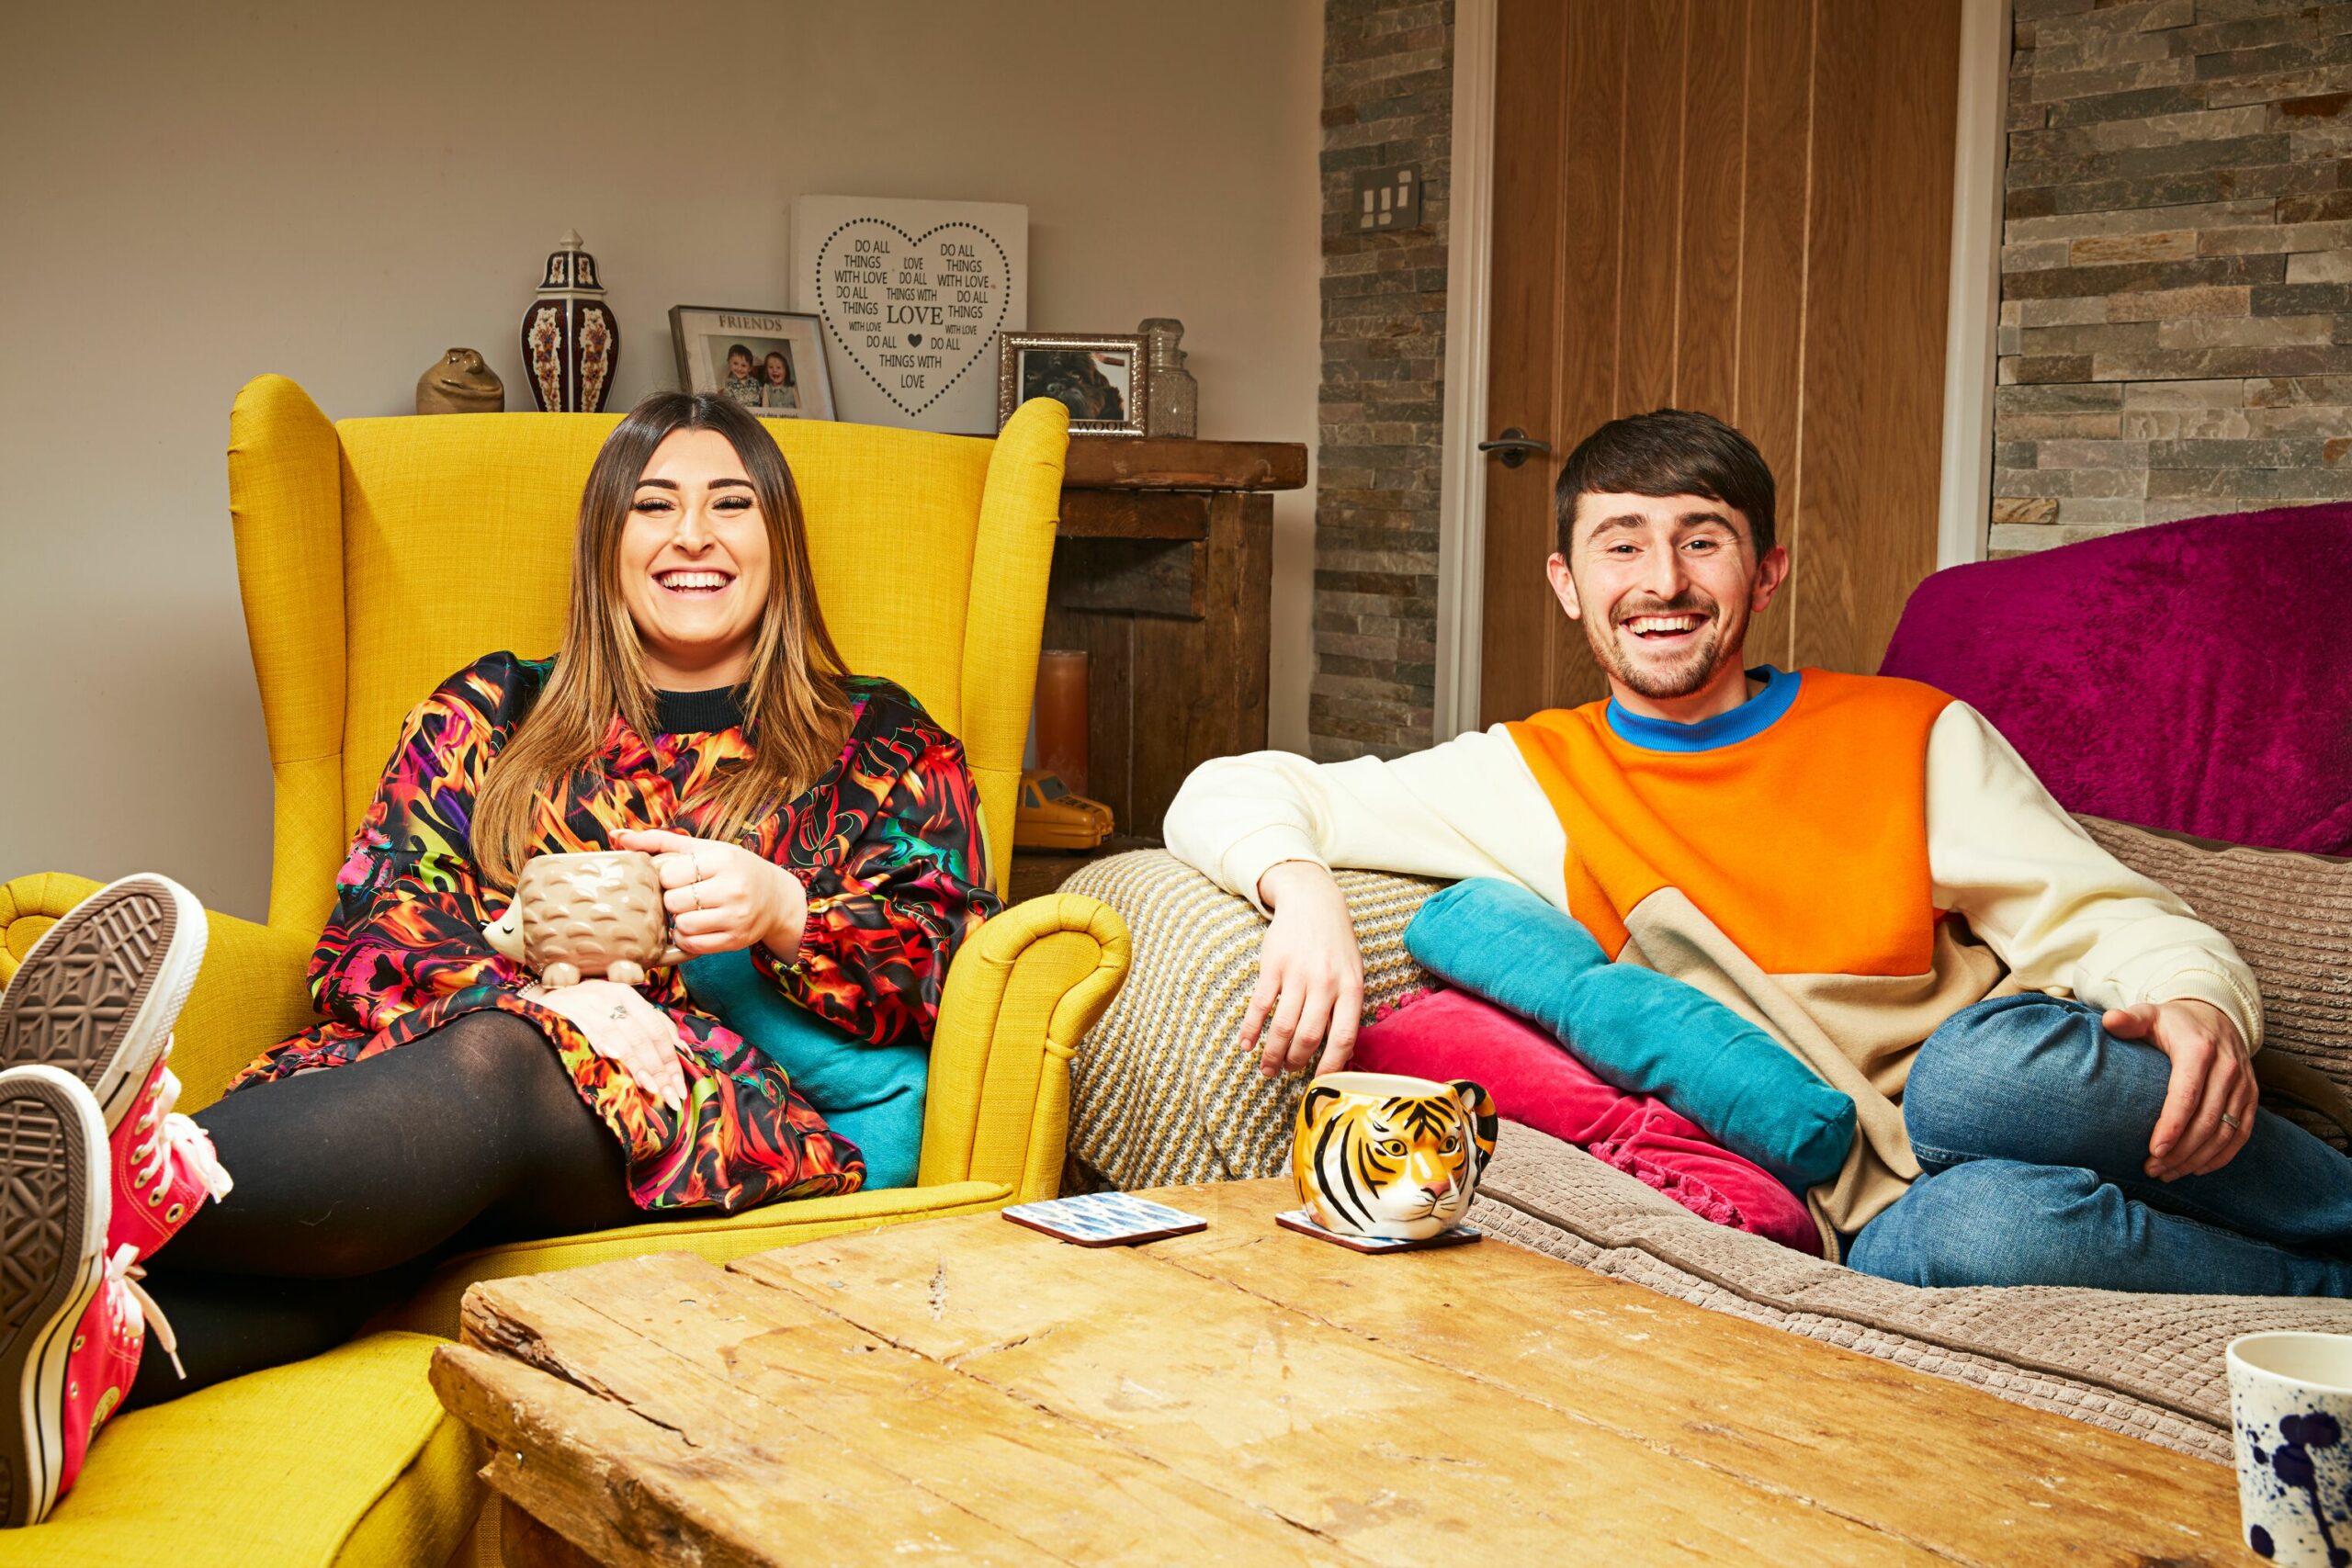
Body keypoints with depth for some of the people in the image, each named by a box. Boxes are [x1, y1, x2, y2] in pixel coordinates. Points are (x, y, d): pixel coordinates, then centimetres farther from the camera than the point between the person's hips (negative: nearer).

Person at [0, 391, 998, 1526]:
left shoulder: (879, 743, 21)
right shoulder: (492, 711, 25)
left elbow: (941, 967, 9)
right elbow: (365, 931, 11)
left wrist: (778, 910, -12)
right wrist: (535, 994, -11)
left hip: (733, 1116, -2)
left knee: (492, 1064, -36)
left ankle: (112, 1204, -61)